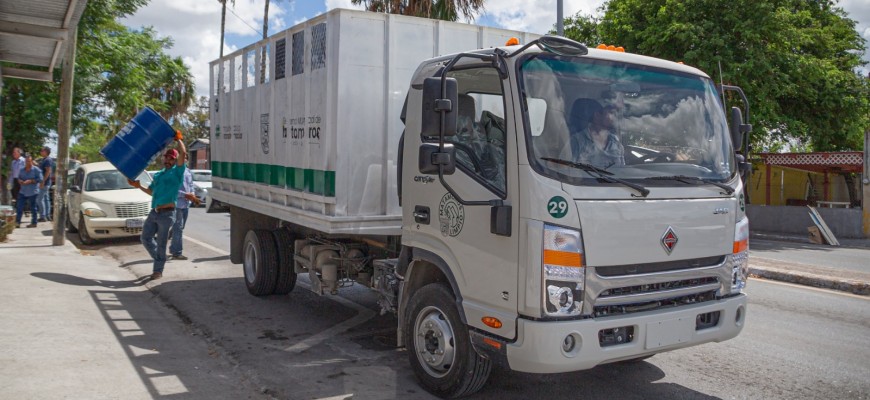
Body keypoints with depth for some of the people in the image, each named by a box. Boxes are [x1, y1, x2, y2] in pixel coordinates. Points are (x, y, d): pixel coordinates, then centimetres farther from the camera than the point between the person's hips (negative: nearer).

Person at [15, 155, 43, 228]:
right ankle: (17, 222, 5)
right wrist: (20, 181, -3)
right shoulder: (22, 170, 14)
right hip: (23, 191, 6)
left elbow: (40, 179, -12)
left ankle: (34, 223, 8)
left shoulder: (36, 170, -5)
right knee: (19, 206, 1)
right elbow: (19, 178, 20)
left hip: (32, 192, -6)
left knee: (33, 208, 1)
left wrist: (30, 181, -19)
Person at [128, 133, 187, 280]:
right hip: (153, 212, 7)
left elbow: (183, 153, -16)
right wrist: (139, 186, 16)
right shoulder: (158, 175, 20)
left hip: (166, 213, -7)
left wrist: (178, 139, -4)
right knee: (145, 238, 8)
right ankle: (159, 259, 28)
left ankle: (158, 270, 11)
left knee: (161, 243, -1)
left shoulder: (177, 172, -2)